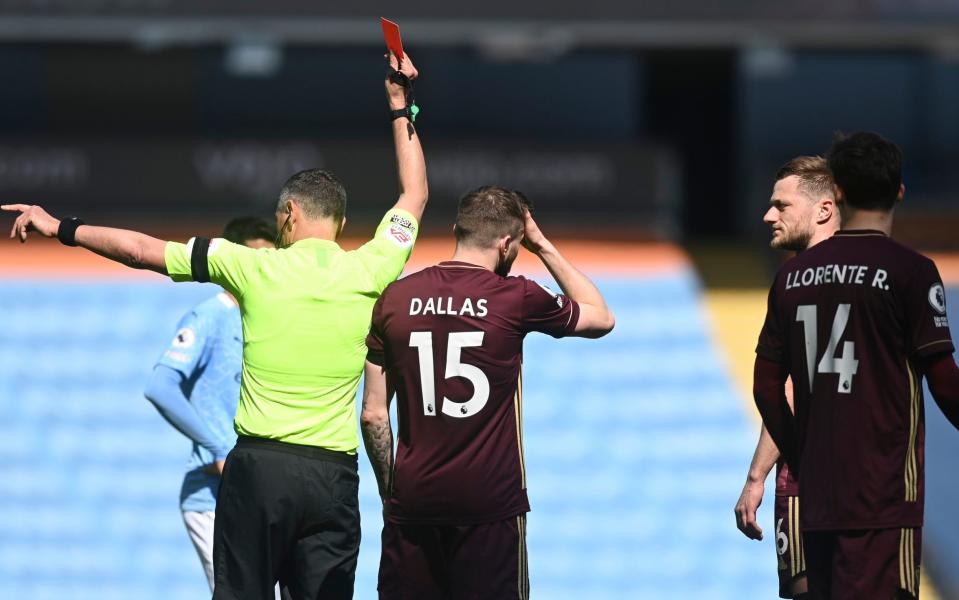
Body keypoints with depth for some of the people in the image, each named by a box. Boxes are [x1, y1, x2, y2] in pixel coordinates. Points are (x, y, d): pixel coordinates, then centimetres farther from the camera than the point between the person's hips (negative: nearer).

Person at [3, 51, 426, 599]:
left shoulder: (255, 267, -2)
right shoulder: (368, 273, 3)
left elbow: (143, 251, 4)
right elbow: (415, 197, 21)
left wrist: (62, 228, 14)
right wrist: (401, 107, 31)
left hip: (259, 469, -2)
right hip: (334, 476, 2)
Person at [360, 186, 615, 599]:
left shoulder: (395, 299, 3)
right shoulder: (516, 299, -6)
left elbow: (374, 414, 6)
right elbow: (601, 318, 13)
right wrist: (543, 247, 17)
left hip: (412, 503, 3)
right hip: (490, 503, -3)